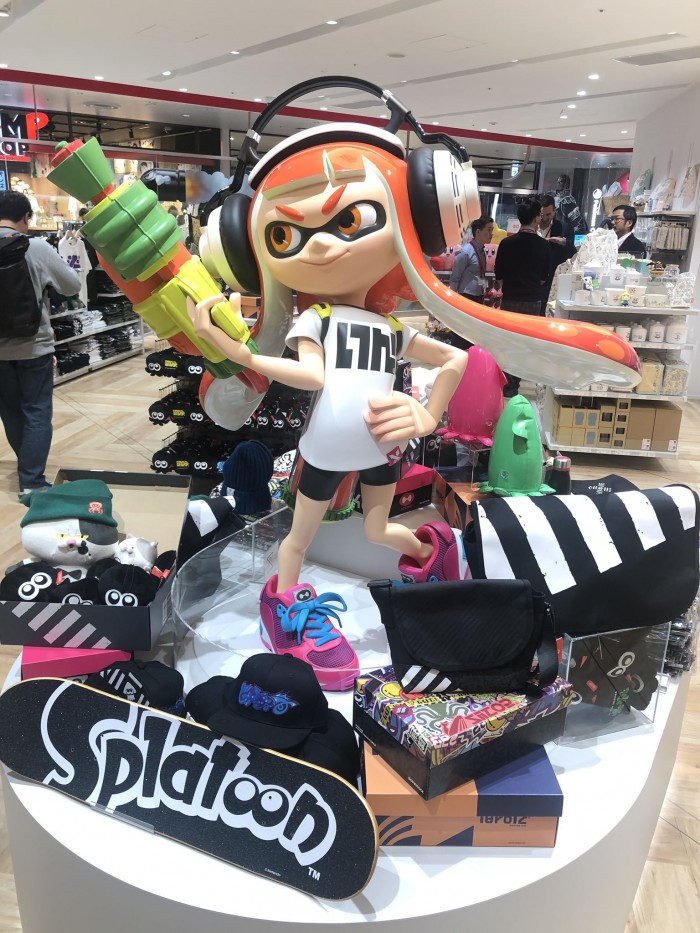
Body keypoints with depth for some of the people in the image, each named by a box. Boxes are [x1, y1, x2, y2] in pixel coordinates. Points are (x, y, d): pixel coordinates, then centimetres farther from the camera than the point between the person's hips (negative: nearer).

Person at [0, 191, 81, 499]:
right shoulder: (37, 248, -14)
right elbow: (72, 285, -5)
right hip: (33, 345, -4)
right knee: (37, 413, 3)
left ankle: (27, 468, 34)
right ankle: (31, 482, 0)